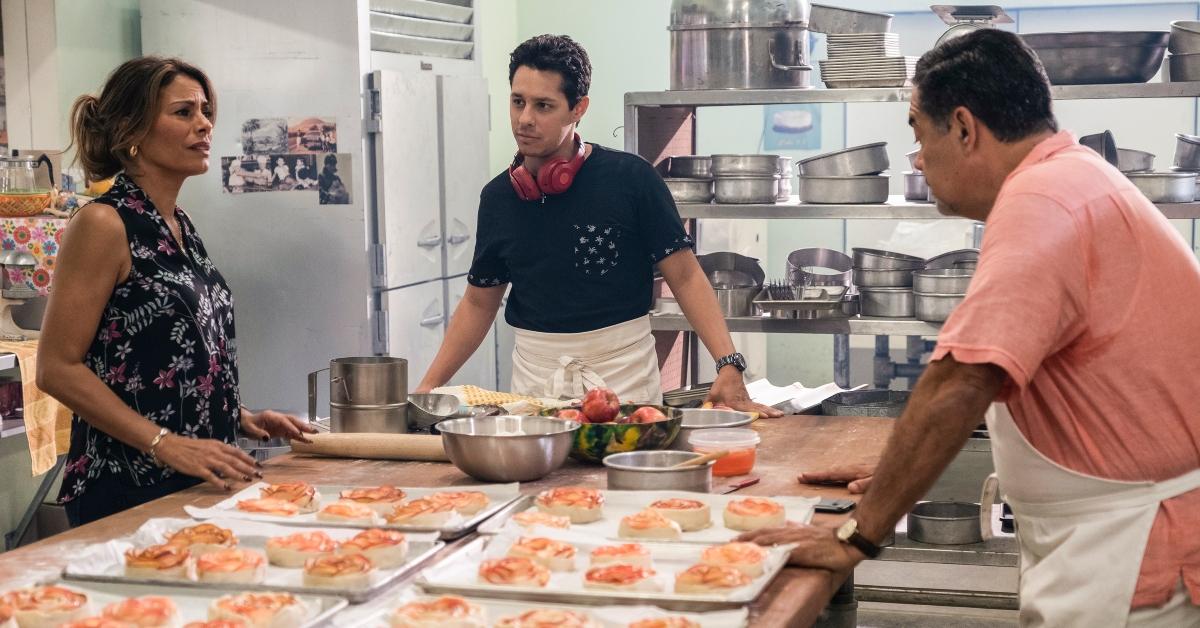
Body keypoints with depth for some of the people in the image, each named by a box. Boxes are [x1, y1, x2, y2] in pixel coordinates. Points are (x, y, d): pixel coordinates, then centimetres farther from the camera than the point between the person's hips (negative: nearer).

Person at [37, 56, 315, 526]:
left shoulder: (181, 227, 11)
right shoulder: (104, 225, -13)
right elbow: (57, 368, -17)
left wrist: (240, 418, 10)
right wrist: (165, 443, -22)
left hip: (199, 483, 8)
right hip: (128, 490, -8)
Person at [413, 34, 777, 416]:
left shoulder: (630, 179, -10)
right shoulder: (497, 198, 3)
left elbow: (685, 276, -8)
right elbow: (479, 303, 12)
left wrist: (729, 366, -19)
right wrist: (429, 386, 5)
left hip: (623, 376, -3)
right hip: (534, 378, 3)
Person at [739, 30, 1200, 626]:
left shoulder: (1042, 202, -21)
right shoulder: (1077, 183, 13)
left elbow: (959, 386, -28)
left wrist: (855, 537, -22)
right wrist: (901, 468, 19)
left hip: (1129, 552, -10)